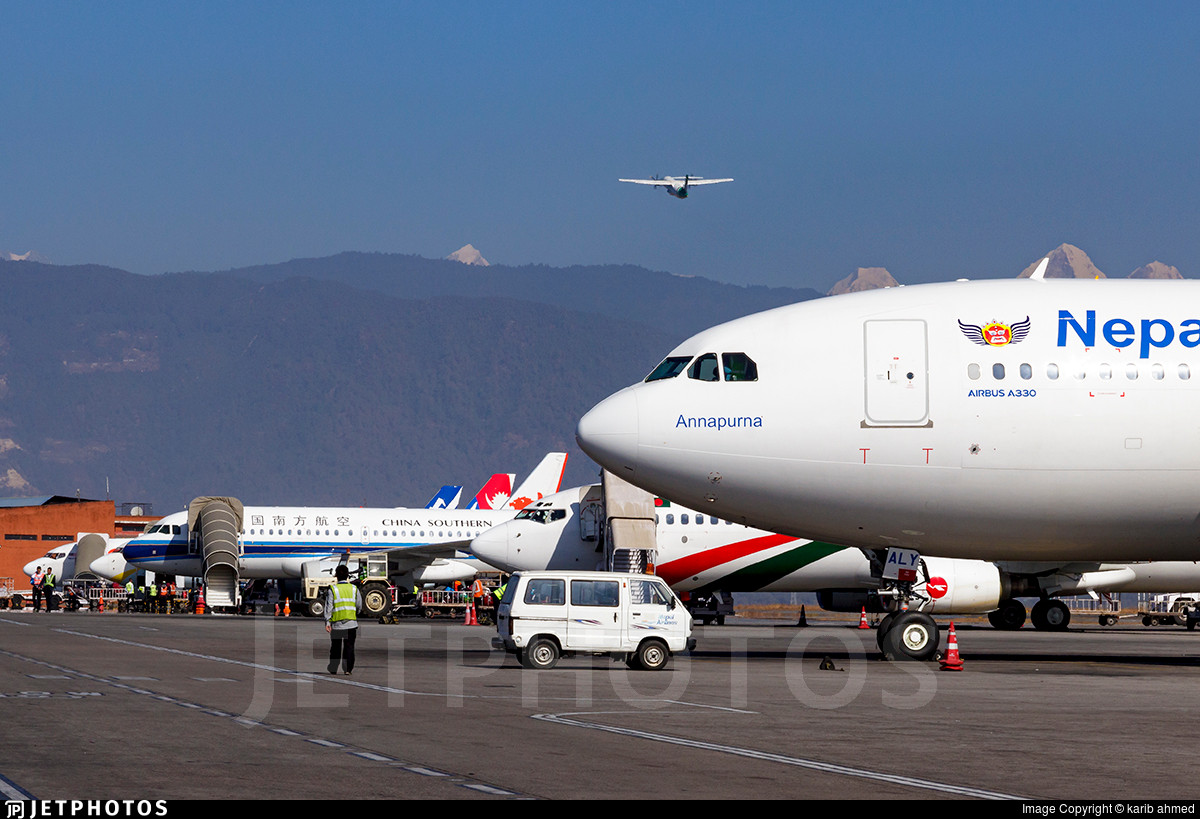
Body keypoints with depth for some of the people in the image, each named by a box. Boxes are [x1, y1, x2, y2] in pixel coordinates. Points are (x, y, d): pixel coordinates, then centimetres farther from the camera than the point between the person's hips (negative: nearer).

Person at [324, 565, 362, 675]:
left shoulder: (332, 589, -4)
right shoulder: (354, 588, 3)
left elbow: (328, 607, -8)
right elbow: (359, 605, 6)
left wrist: (327, 622, -8)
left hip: (337, 623, -1)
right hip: (351, 623, 1)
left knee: (335, 647, 11)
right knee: (349, 646, 5)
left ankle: (333, 669, 18)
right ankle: (348, 668, -2)